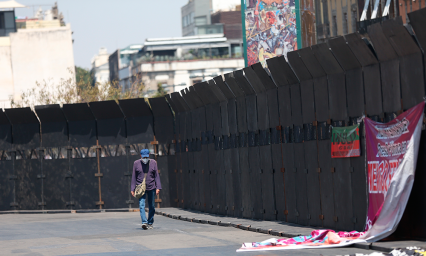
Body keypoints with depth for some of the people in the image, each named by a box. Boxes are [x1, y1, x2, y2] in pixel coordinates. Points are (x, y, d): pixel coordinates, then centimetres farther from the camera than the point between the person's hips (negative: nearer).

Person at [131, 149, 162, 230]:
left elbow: (156, 176, 4)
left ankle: (150, 223, 18)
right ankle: (144, 222, -25)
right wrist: (132, 189, 3)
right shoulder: (136, 163, 2)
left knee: (152, 206, 6)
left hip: (151, 188, 1)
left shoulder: (153, 163, 3)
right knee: (141, 205, -16)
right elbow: (134, 177, 7)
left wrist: (158, 187, -3)